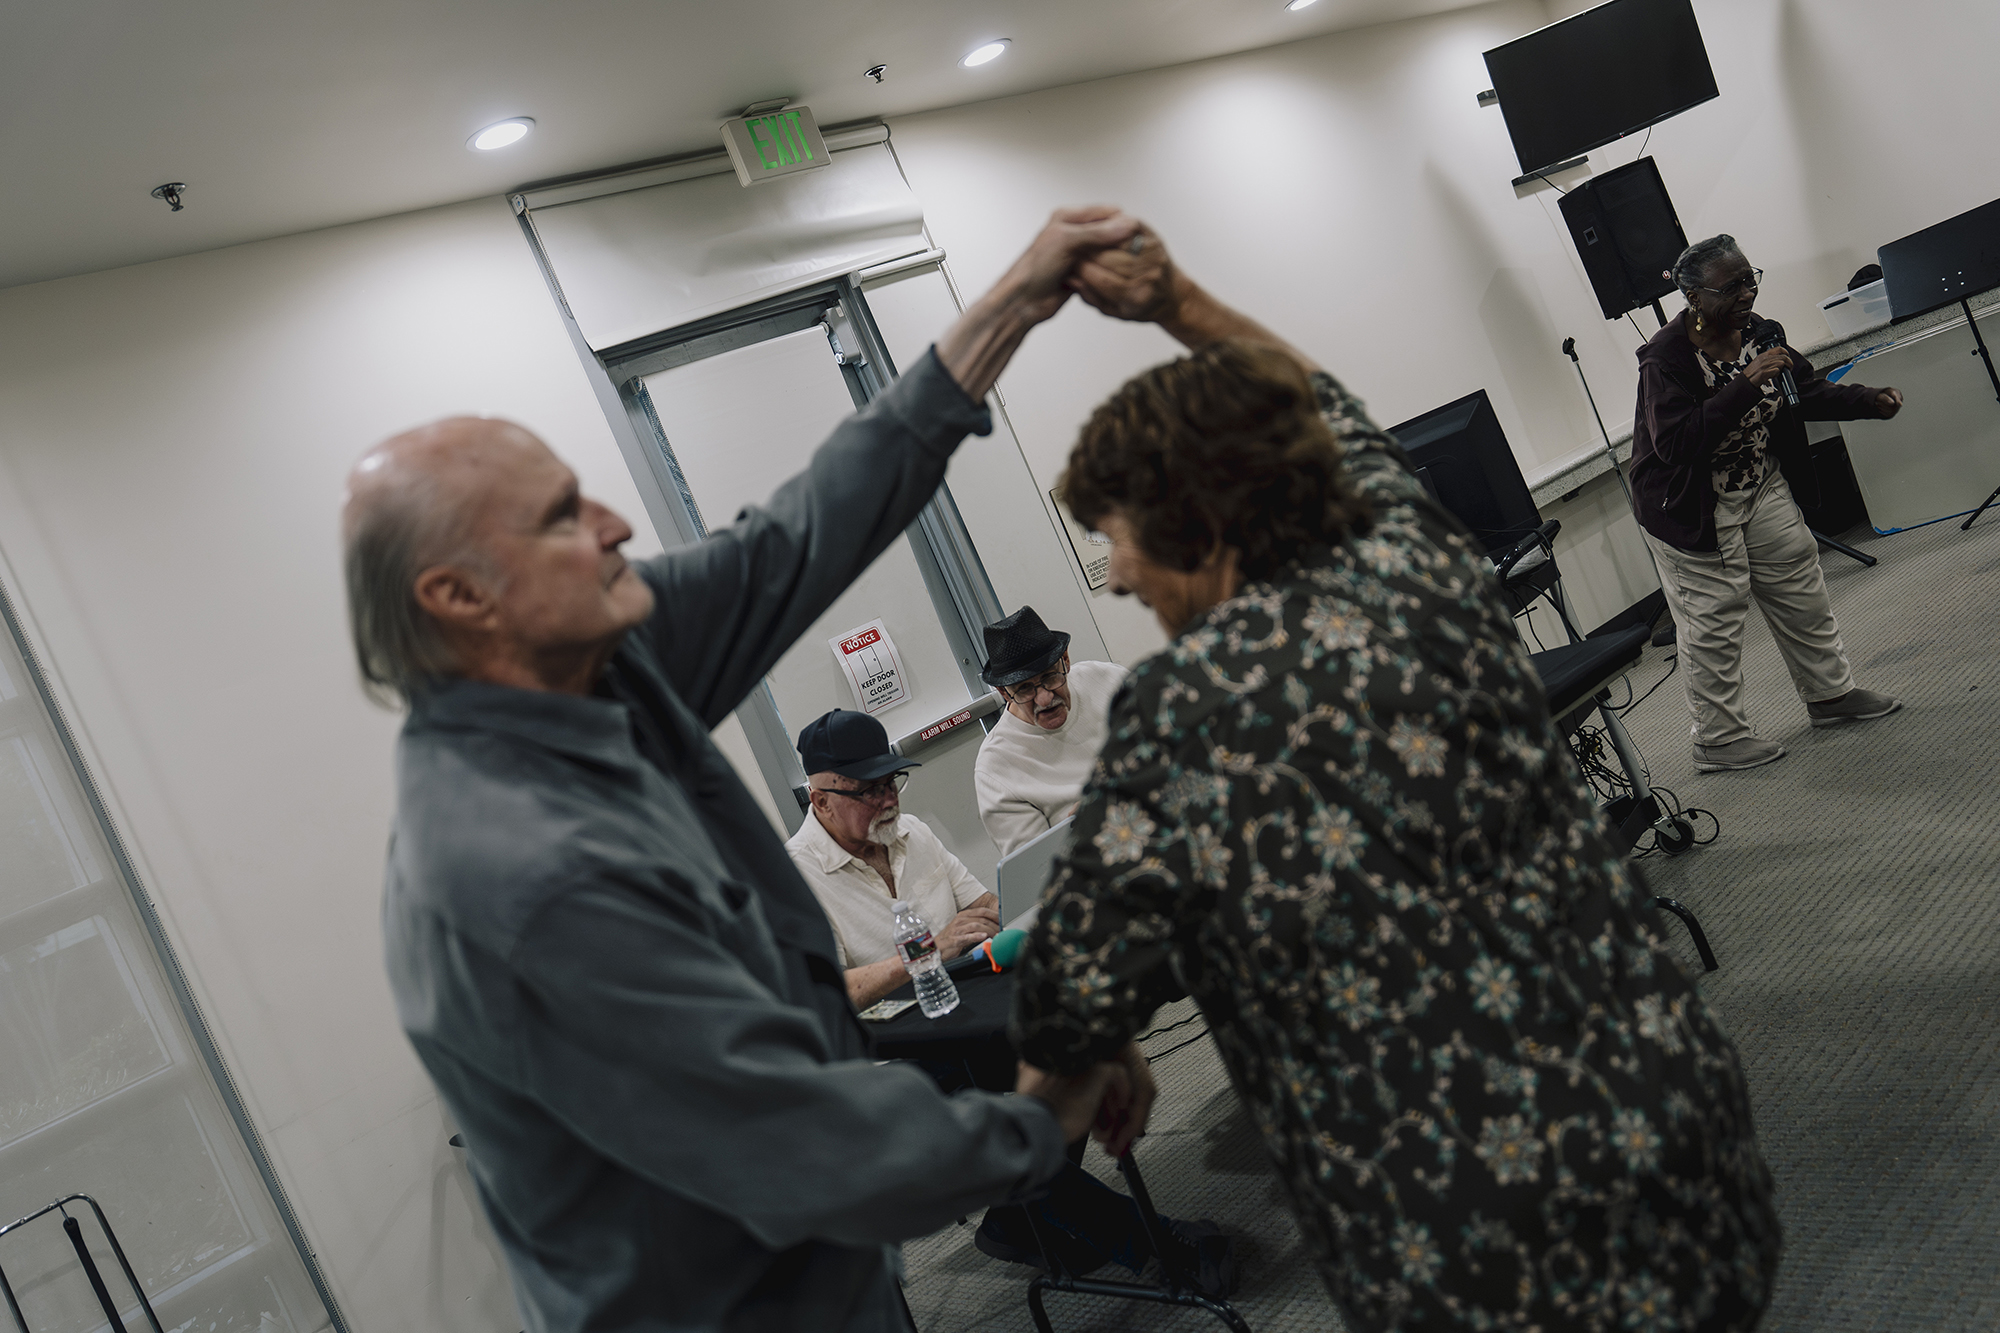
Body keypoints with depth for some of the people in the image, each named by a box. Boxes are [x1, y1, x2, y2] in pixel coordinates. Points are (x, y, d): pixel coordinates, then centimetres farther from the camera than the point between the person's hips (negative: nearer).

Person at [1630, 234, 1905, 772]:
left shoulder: (1759, 333, -3)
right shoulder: (1665, 358, -25)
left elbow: (1807, 393, 10)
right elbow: (1675, 443, -35)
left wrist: (1870, 401, -5)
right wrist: (1745, 386, -38)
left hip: (1759, 490, 7)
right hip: (1691, 510, -7)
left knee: (1802, 594, 17)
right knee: (1713, 624, -1)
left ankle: (1830, 693, 36)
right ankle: (1718, 739, 12)